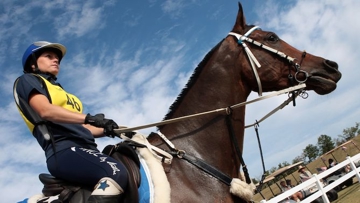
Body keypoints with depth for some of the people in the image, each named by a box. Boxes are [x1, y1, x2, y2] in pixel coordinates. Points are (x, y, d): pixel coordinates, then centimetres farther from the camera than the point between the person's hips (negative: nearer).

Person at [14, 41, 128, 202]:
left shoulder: (61, 92, 35)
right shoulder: (27, 80, 11)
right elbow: (45, 111, -10)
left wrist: (107, 131, 12)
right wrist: (89, 118, -21)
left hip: (84, 149, 9)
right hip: (63, 150, -9)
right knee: (117, 173, -34)